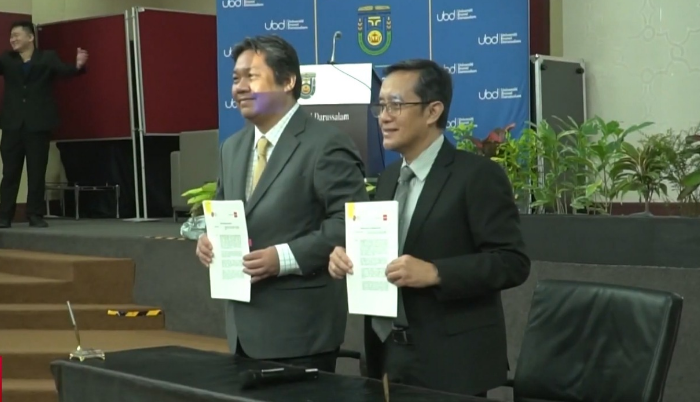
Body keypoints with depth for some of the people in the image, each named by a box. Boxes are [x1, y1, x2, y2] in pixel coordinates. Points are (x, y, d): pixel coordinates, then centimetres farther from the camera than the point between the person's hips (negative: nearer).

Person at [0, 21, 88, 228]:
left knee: (37, 172, 3)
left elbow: (64, 70, -12)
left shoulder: (47, 57, 2)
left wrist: (78, 66, -34)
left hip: (38, 124, -2)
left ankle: (35, 215, 10)